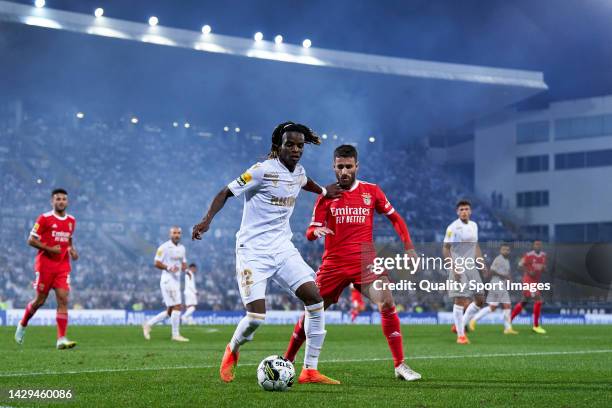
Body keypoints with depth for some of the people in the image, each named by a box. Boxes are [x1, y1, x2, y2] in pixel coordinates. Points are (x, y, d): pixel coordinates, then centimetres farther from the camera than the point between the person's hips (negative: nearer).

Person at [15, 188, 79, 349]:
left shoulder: (71, 221, 10)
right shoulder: (44, 218, -7)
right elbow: (31, 240, -7)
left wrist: (72, 250, 6)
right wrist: (49, 249, -18)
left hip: (63, 265, 4)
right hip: (45, 265, -4)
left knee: (63, 300, -9)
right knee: (40, 301, 5)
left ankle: (61, 339, -12)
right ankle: (22, 325, 33)